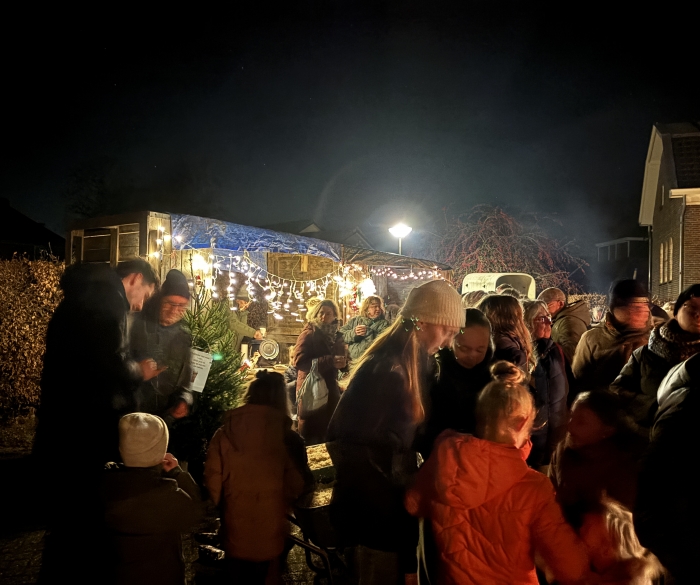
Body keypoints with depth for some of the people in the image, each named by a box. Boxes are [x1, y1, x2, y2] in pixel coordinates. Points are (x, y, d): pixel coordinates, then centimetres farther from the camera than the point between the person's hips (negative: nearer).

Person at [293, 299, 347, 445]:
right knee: (311, 434, -1)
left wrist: (342, 362, -7)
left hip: (330, 389, 6)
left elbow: (342, 360, 18)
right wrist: (329, 361, -28)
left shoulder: (336, 335, 9)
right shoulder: (308, 334, -10)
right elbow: (299, 362, -21)